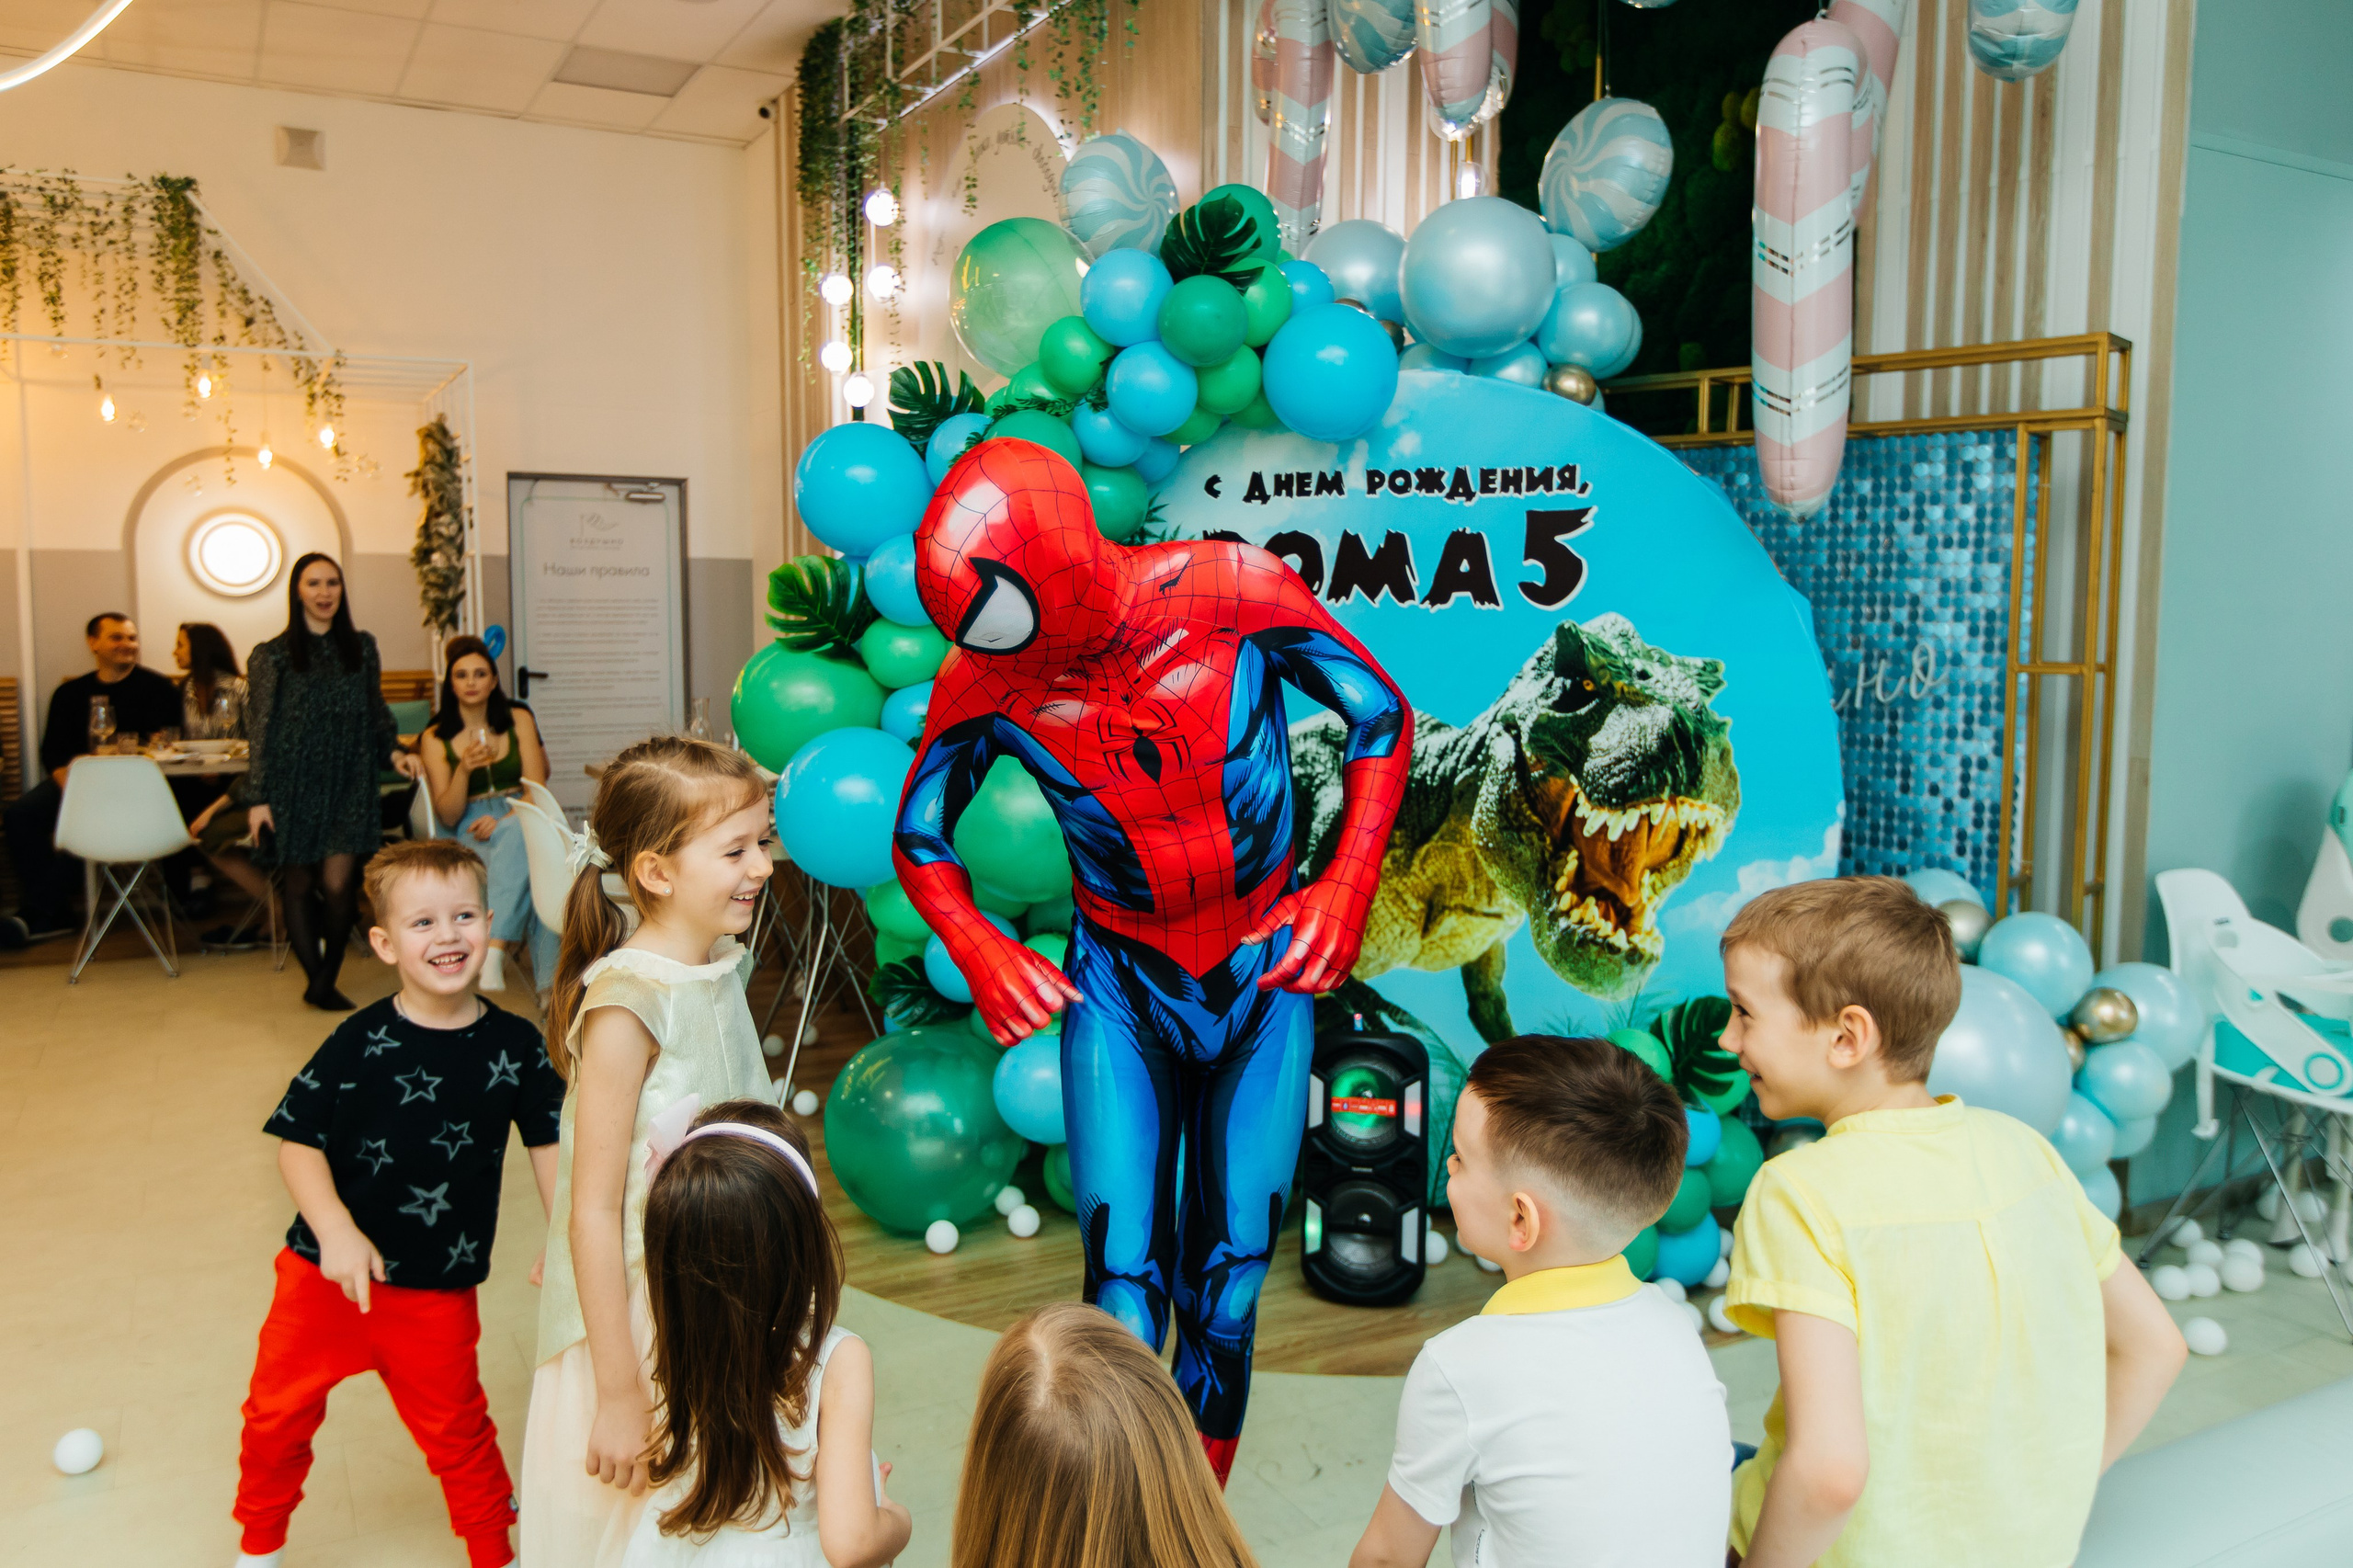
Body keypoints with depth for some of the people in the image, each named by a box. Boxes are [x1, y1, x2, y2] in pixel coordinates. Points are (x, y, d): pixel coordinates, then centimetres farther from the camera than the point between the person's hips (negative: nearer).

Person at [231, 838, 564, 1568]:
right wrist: (336, 1231, -24)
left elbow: (548, 1141, 0)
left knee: (456, 1431, 14)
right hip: (327, 1276, 0)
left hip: (439, 1293, 0)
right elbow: (298, 1141, -12)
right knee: (277, 1413, 15)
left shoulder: (513, 1045, -8)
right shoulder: (361, 1042, -14)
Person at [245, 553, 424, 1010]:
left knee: (338, 884, -10)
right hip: (294, 786, -1)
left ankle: (326, 981, 7)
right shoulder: (272, 656, 1)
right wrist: (257, 798, -6)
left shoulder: (361, 647, 9)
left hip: (348, 786, 1)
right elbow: (259, 732, 0)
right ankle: (316, 980, 18)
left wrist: (395, 751, -4)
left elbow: (377, 713, 15)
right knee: (300, 885, 7)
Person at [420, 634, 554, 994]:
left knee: (518, 835, -39)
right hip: (471, 835, -1)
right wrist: (464, 769, -20)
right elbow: (448, 816, -1)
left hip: (522, 821, 1)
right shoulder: (436, 738, 7)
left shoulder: (519, 720, 10)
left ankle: (495, 949, -47)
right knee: (531, 863, -36)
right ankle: (550, 981, -44)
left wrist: (503, 821, -16)